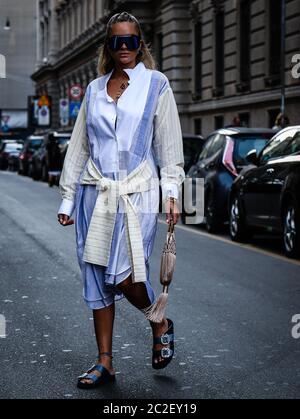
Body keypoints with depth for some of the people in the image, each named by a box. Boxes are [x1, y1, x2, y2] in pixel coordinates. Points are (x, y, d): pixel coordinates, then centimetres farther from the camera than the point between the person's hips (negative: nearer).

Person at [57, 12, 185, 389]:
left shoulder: (156, 84, 4)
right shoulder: (94, 89, 13)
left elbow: (169, 145, 2)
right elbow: (78, 146, 15)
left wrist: (171, 193, -6)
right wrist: (67, 198, 13)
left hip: (137, 192, -4)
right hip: (95, 192, 4)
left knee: (125, 275, -13)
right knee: (96, 277, 4)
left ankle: (161, 325, 18)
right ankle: (104, 363, 13)